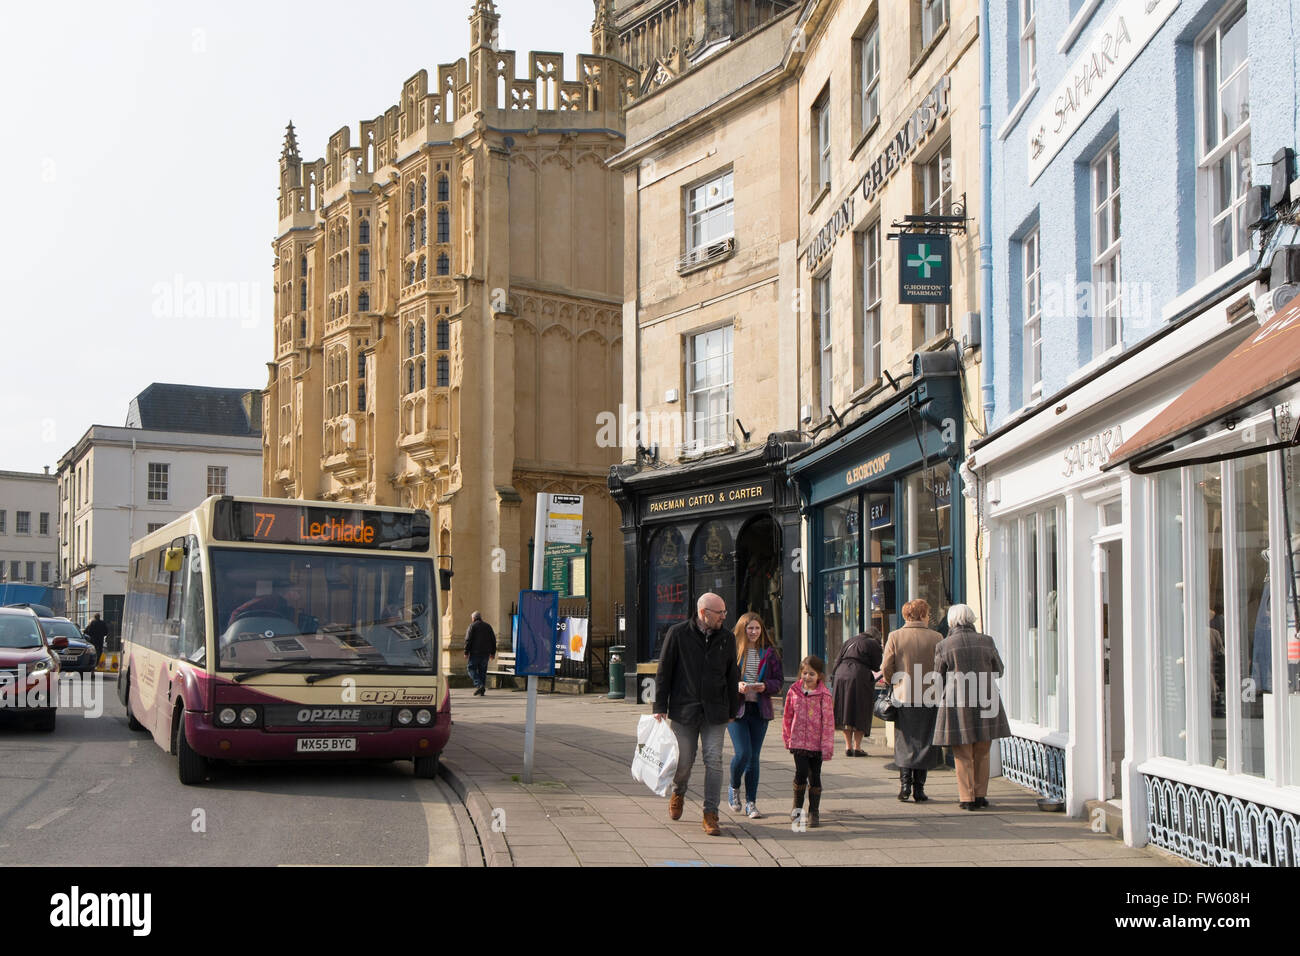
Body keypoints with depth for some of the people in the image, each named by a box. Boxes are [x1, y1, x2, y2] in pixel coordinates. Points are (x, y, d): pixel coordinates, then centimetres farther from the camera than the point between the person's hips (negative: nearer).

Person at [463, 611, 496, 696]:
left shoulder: (472, 626, -2)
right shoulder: (488, 626, 14)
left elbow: (468, 640, -10)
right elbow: (493, 640, 14)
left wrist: (466, 652, -7)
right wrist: (493, 652, 17)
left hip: (475, 652, -5)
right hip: (486, 653, 5)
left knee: (471, 668, 1)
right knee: (482, 670, 10)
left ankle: (478, 685, -18)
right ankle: (482, 691, 6)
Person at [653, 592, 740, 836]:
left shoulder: (727, 638, 6)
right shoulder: (677, 634, -4)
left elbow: (732, 676, 13)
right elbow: (663, 671, -1)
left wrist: (732, 710, 12)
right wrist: (660, 707, -5)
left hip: (715, 711, 2)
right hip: (684, 709, -2)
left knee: (714, 761, -5)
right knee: (683, 761, 5)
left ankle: (710, 815, 1)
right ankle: (678, 793, 37)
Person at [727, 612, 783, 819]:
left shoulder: (769, 653, 8)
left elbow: (779, 680, 9)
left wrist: (765, 686, -11)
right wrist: (736, 685, -18)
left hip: (760, 710, 3)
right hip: (736, 709, -3)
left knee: (754, 757, 4)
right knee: (743, 753, -13)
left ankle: (751, 802, 12)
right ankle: (734, 788, 16)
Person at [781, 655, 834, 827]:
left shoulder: (824, 695, -5)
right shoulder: (794, 692, 4)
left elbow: (828, 721, -6)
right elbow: (787, 716, 13)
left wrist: (827, 745, -9)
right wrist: (787, 738, 13)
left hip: (817, 743, -1)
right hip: (798, 741, 1)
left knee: (815, 776, 5)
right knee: (801, 772, -7)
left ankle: (814, 811, 16)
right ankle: (797, 806, 13)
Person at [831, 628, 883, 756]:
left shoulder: (849, 642, 24)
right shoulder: (873, 644, 6)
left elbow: (837, 661, 17)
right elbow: (876, 667, 4)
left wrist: (833, 678, 16)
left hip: (840, 676, 5)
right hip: (859, 677, -5)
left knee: (845, 713, 11)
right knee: (860, 713, 2)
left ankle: (848, 746, 10)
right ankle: (857, 747, -1)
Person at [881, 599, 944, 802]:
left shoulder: (895, 637, -4)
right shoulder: (936, 638, -3)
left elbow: (886, 667, -5)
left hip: (903, 698, 0)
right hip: (929, 699, 0)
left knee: (904, 743, 10)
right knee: (924, 743, 7)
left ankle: (904, 785, 0)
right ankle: (919, 789, 8)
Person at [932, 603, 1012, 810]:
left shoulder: (944, 646, -6)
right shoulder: (986, 641, -1)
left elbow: (938, 677, 0)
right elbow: (998, 670, 9)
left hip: (956, 703, -2)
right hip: (985, 702, 2)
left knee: (963, 756, 7)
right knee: (982, 754, 15)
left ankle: (967, 798, 7)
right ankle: (980, 795, 17)